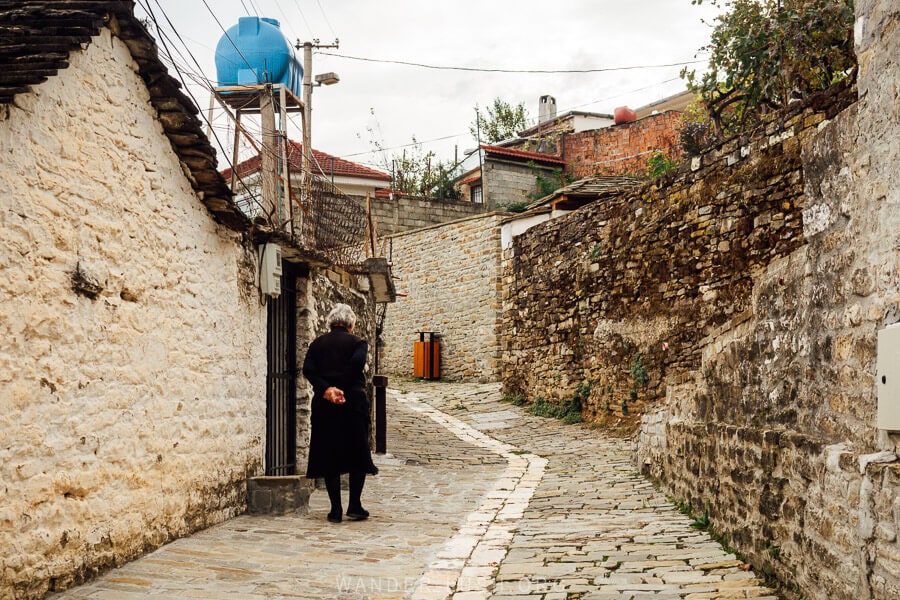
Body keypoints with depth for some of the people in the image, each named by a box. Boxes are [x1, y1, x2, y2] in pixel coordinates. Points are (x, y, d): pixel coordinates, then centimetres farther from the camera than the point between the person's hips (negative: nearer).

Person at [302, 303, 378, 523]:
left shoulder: (317, 344, 11)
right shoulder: (357, 342, 3)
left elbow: (308, 369, -5)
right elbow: (357, 362, -18)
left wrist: (326, 389, -12)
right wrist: (341, 388, -12)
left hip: (324, 406, 3)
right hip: (353, 404, -2)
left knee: (328, 455, 7)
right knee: (358, 453, 8)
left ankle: (336, 509, 7)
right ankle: (354, 506, 5)